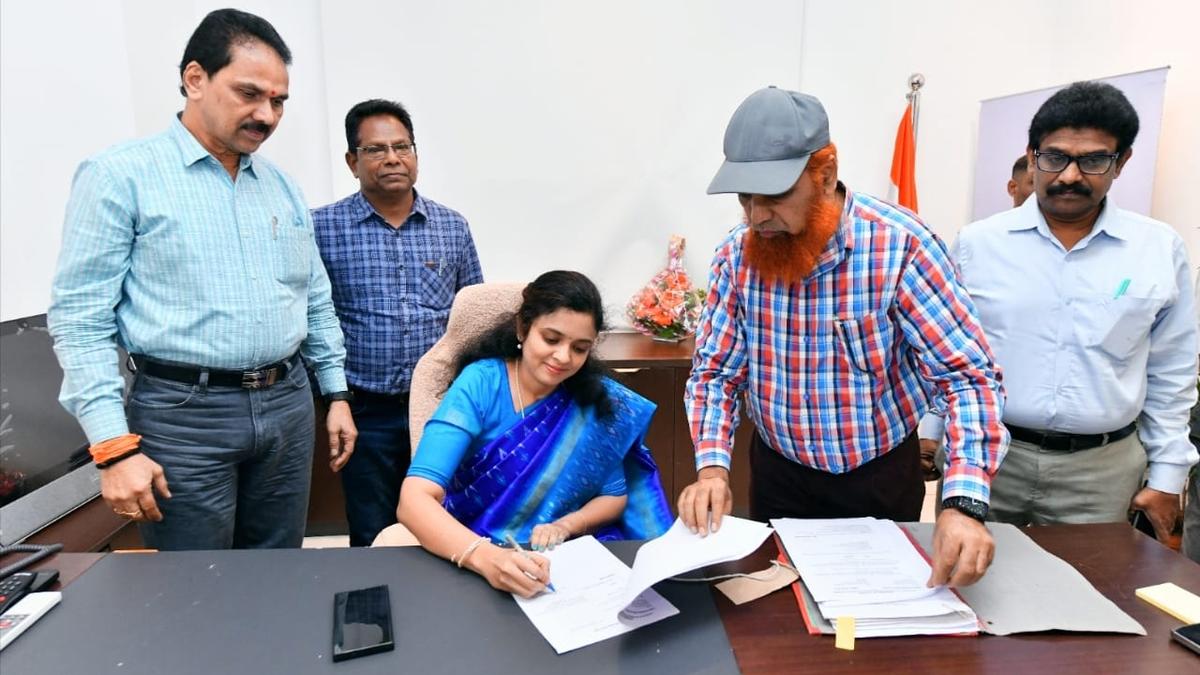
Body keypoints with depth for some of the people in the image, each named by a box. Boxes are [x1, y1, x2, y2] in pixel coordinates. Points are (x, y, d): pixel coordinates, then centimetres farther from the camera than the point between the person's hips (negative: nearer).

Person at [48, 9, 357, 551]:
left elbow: (317, 301, 16)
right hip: (185, 413, -5)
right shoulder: (120, 176, -5)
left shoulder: (283, 188, 11)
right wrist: (115, 445, -14)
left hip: (287, 406, 5)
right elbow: (80, 318, -9)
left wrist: (337, 393, 13)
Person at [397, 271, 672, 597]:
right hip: (477, 554, -1)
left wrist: (564, 526, -14)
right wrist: (484, 556, -39)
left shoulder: (597, 399, -4)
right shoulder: (480, 384, -14)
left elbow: (614, 495, 6)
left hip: (564, 558, 1)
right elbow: (413, 500, -23)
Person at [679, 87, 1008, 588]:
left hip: (882, 476, -2)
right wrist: (712, 467, -21)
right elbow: (715, 372, -6)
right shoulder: (736, 256, -11)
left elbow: (969, 375, -22)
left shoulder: (900, 244, -23)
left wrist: (964, 504, -35)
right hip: (780, 475, 2)